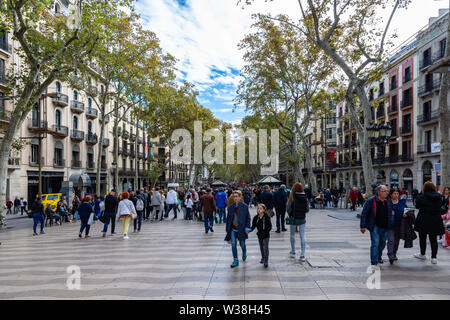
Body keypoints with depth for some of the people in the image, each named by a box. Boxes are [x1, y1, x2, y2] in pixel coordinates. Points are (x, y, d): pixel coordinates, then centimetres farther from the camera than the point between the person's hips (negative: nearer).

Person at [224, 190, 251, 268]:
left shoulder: (244, 206, -7)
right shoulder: (231, 207, 2)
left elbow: (248, 218, -3)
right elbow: (228, 218, 9)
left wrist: (247, 228, -9)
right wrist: (227, 228, 9)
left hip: (241, 228, -2)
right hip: (233, 229, 2)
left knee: (242, 244, 10)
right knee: (233, 244, -4)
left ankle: (244, 253, 44)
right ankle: (235, 260, 6)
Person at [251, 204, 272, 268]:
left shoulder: (267, 217, -13)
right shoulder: (256, 218, -1)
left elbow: (270, 227, -11)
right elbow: (253, 226, 3)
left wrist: (265, 232, -19)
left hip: (266, 235, -5)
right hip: (259, 235, 5)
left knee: (265, 247, -9)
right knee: (261, 247, 17)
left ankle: (266, 261, -4)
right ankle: (263, 258, 36)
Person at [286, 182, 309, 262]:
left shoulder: (292, 197, -15)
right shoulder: (305, 197, -5)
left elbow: (289, 209, -11)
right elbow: (307, 209, 0)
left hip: (294, 219, -2)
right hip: (302, 219, 2)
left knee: (292, 235, 18)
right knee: (302, 236, 4)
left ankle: (293, 252, 30)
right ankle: (302, 255, 2)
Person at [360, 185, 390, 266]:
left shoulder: (387, 201, 5)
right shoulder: (371, 201, -11)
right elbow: (364, 213, -10)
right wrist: (363, 226, -13)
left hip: (385, 227, 5)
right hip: (375, 226, -5)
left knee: (383, 243, 17)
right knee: (375, 243, -7)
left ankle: (379, 256, 43)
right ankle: (374, 262, 4)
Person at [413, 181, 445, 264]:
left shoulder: (421, 197, -14)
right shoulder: (439, 197, -4)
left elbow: (417, 206, -3)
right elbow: (440, 207, 7)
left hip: (423, 221, -2)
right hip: (436, 221, 3)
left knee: (422, 238, 14)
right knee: (433, 239, 9)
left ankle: (422, 254, 27)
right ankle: (434, 257, 8)